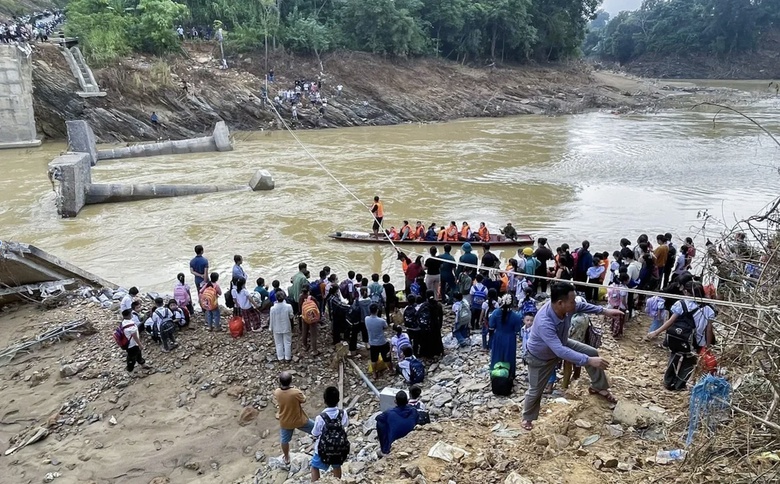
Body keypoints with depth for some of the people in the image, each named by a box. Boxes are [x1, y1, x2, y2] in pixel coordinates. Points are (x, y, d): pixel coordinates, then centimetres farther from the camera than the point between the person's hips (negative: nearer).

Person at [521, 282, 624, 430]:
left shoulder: (565, 307, -26)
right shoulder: (544, 323, -48)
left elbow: (582, 306, -1)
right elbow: (560, 351, -52)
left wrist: (604, 311, -4)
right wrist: (588, 360, -53)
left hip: (561, 344, 6)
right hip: (541, 357, -6)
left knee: (592, 352, 3)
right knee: (535, 390, 9)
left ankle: (598, 388, 26)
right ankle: (527, 418, 37)